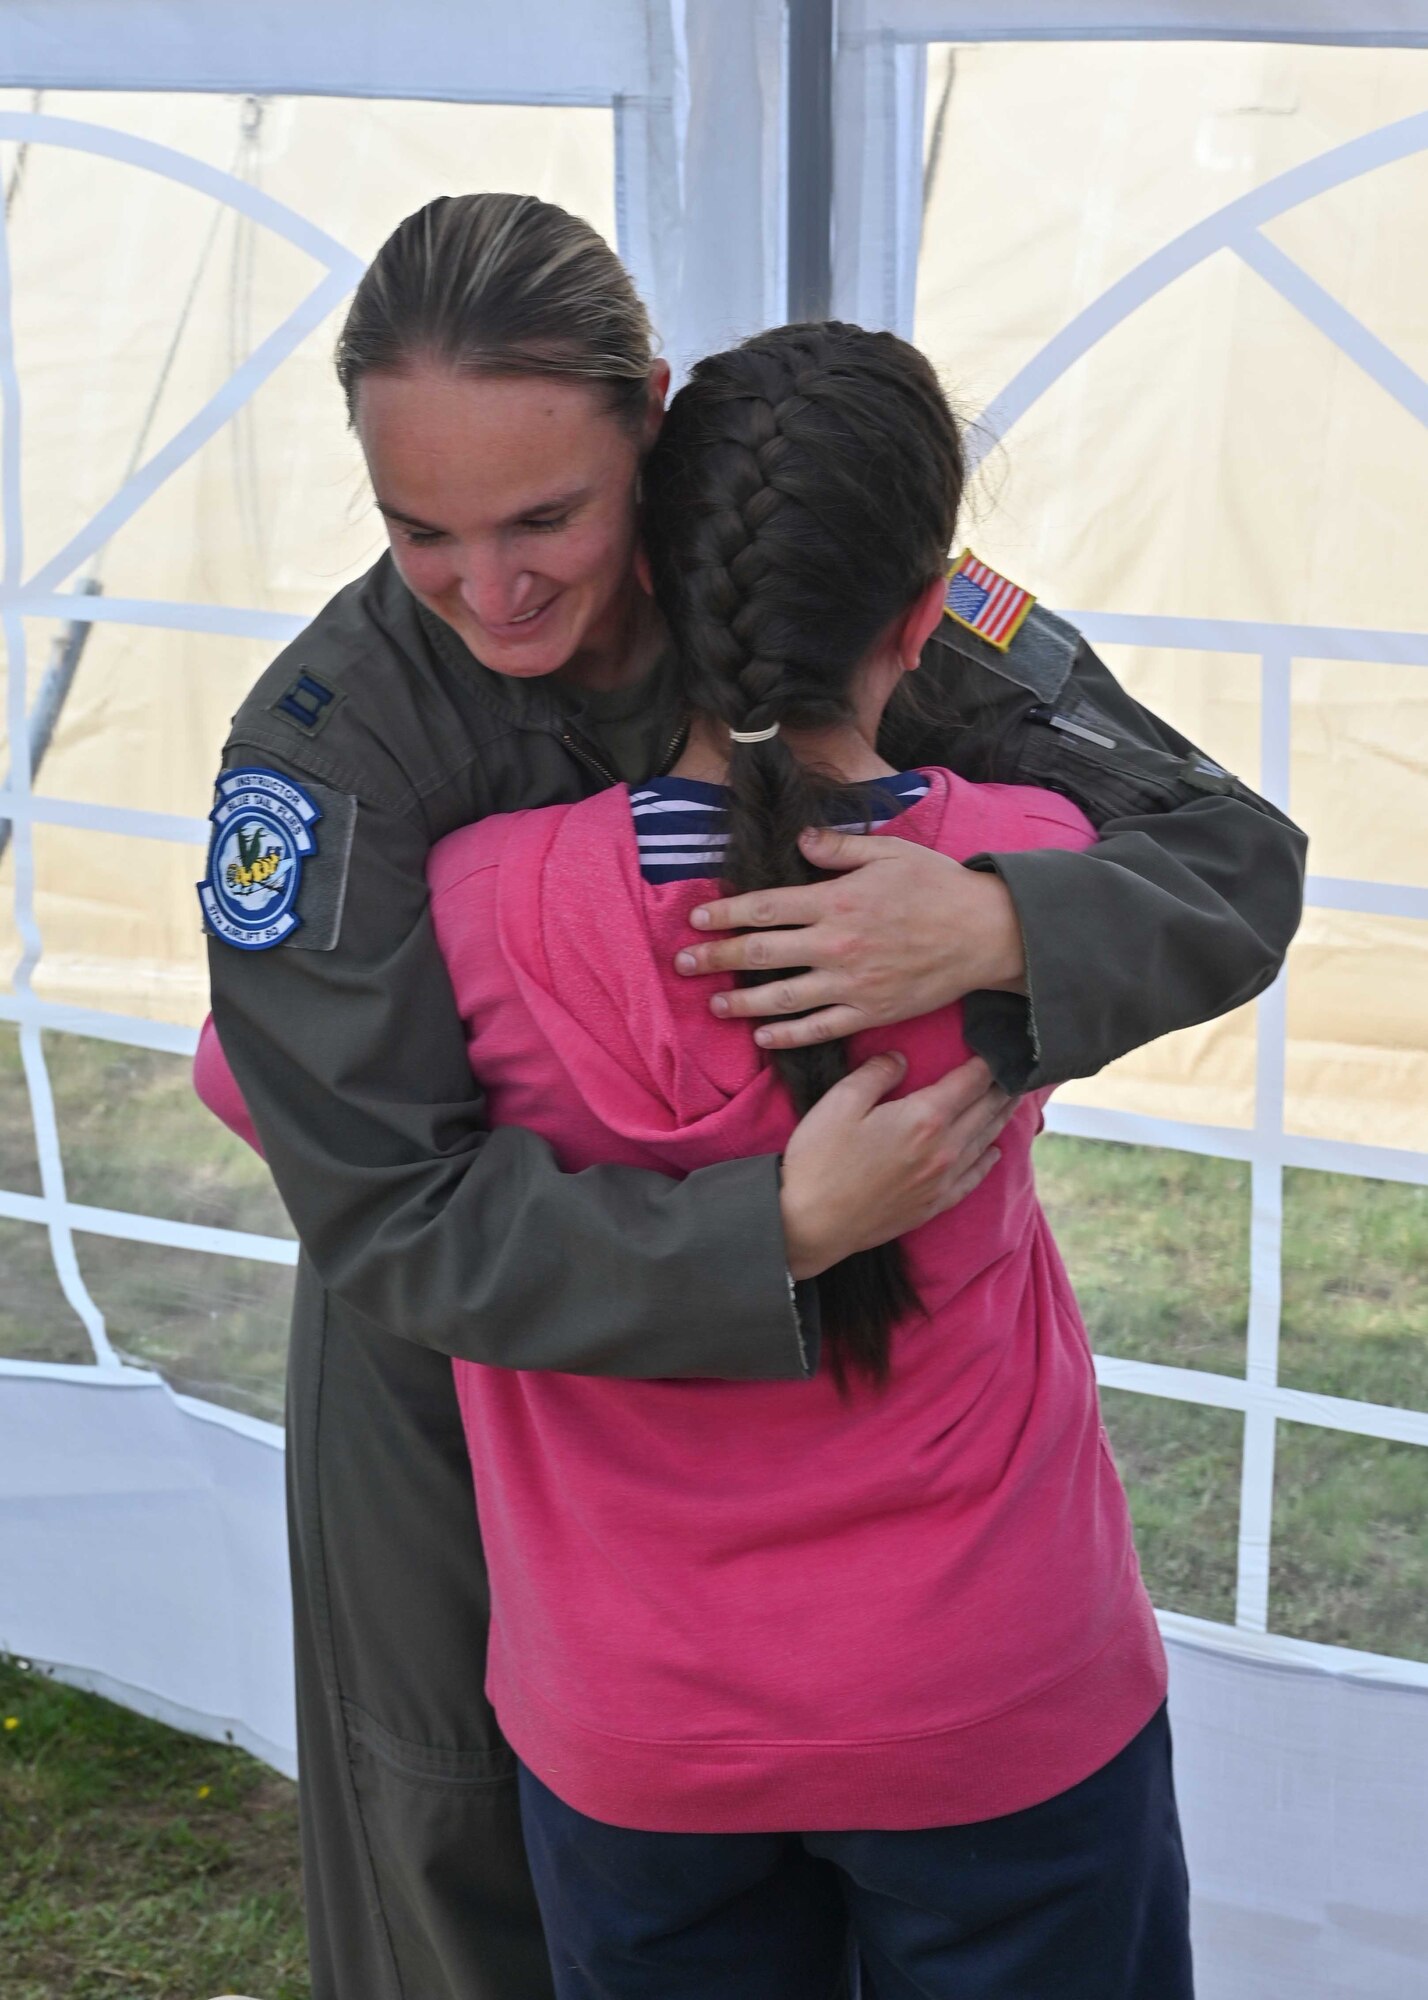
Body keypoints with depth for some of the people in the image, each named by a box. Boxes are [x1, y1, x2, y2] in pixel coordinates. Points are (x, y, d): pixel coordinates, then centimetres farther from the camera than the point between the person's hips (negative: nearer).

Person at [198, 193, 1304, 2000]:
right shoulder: (326, 742, -26)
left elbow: (1238, 859, -21)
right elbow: (390, 1221, -30)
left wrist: (997, 928, -41)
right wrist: (779, 1227, -40)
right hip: (460, 1371, -1)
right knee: (463, 1850, 17)